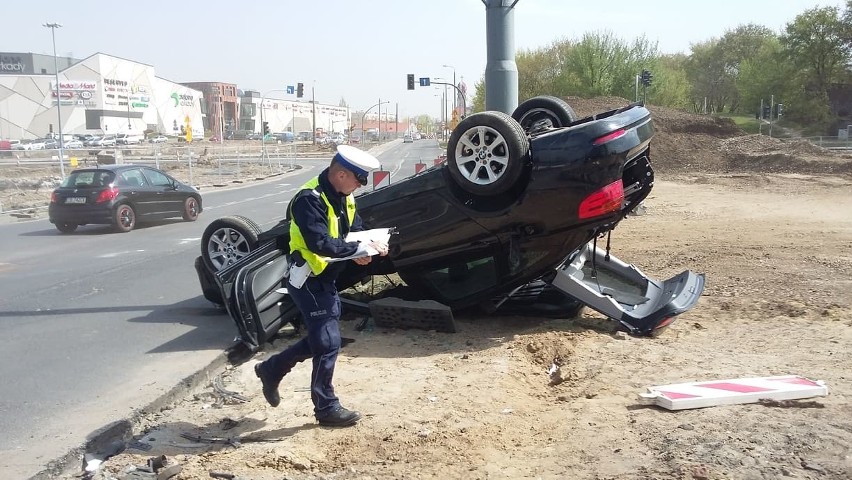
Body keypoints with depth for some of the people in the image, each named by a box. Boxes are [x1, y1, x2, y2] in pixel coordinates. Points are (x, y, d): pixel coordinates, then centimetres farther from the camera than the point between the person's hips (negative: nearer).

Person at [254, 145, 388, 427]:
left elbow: (356, 229, 10)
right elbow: (321, 243, -34)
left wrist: (363, 250, -12)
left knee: (322, 339, 17)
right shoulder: (310, 199, -25)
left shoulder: (342, 197, 4)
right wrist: (361, 249, -28)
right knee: (328, 343, -4)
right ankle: (326, 409, 10)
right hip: (308, 281, -9)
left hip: (325, 280, 9)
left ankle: (271, 369, 34)